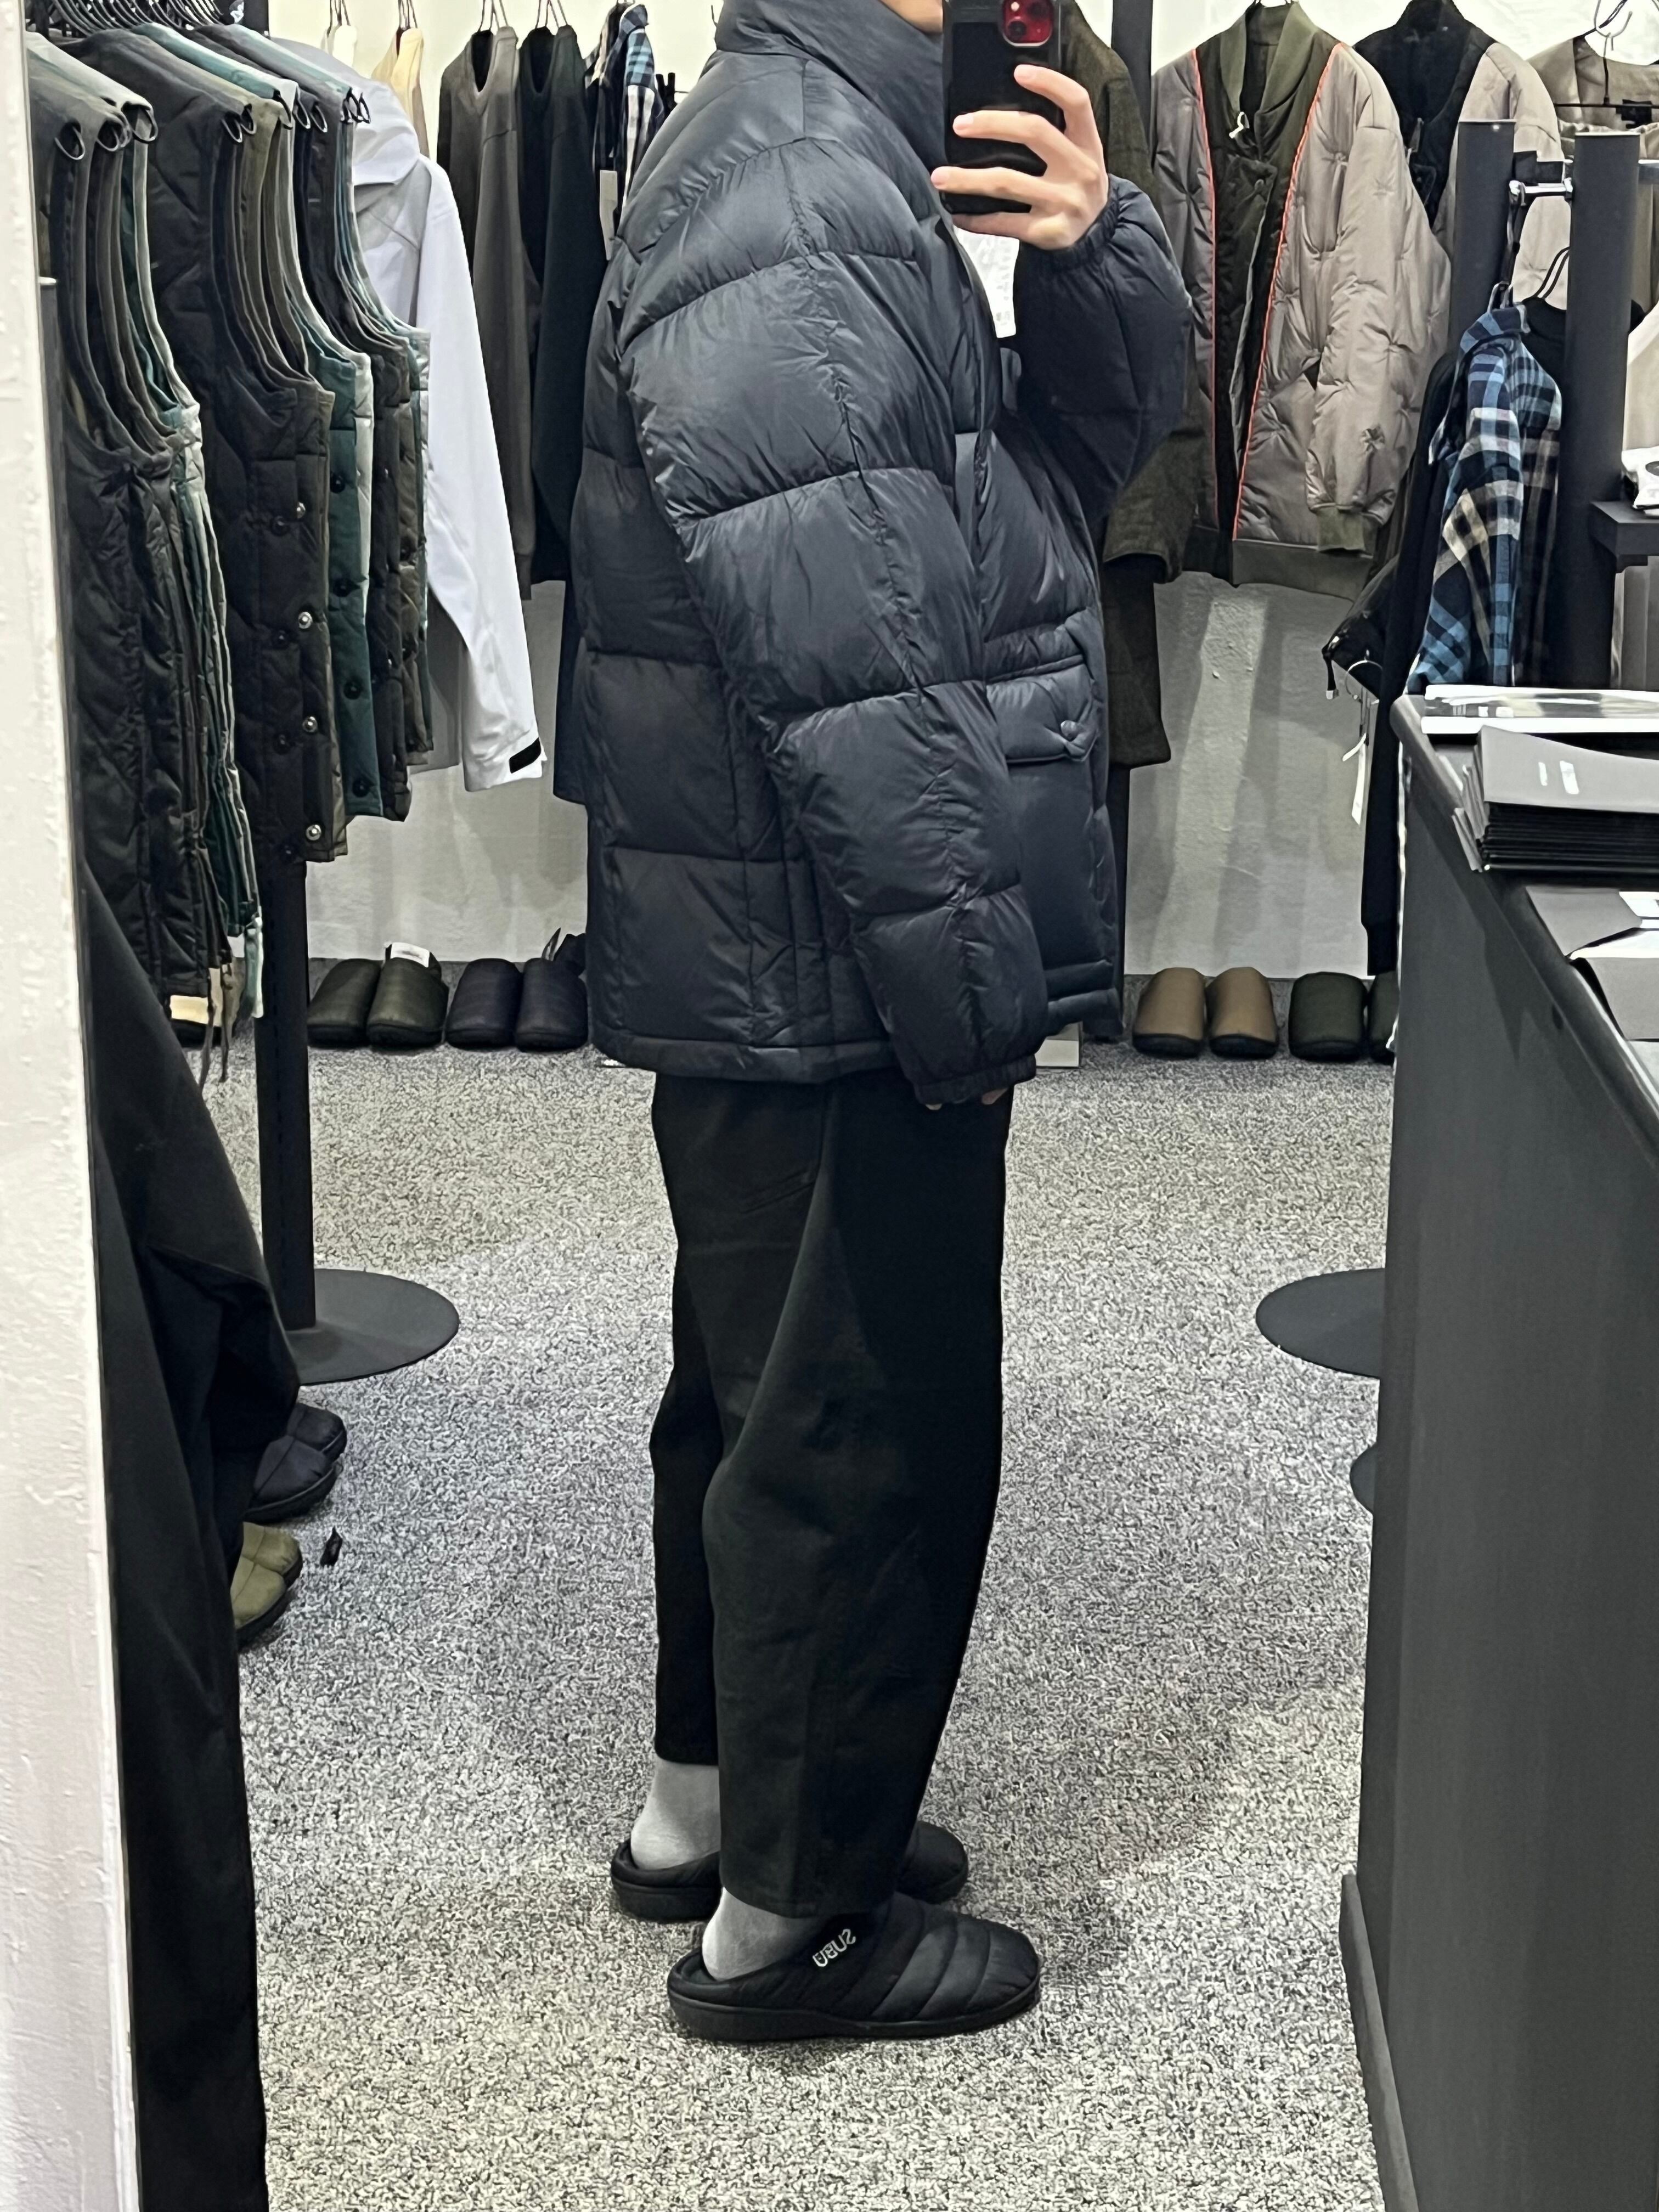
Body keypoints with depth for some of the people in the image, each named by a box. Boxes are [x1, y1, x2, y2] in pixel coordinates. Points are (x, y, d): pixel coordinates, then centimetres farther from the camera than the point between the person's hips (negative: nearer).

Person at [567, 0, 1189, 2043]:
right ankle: (790, 1914, 19)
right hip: (840, 975, -11)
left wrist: (1091, 246, -5)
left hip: (785, 971, 11)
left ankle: (709, 1800, 38)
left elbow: (1099, 435, 14)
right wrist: (978, 989, -21)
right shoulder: (787, 200, -21)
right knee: (872, 1425, 2)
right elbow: (851, 668, -26)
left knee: (764, 1383, 21)